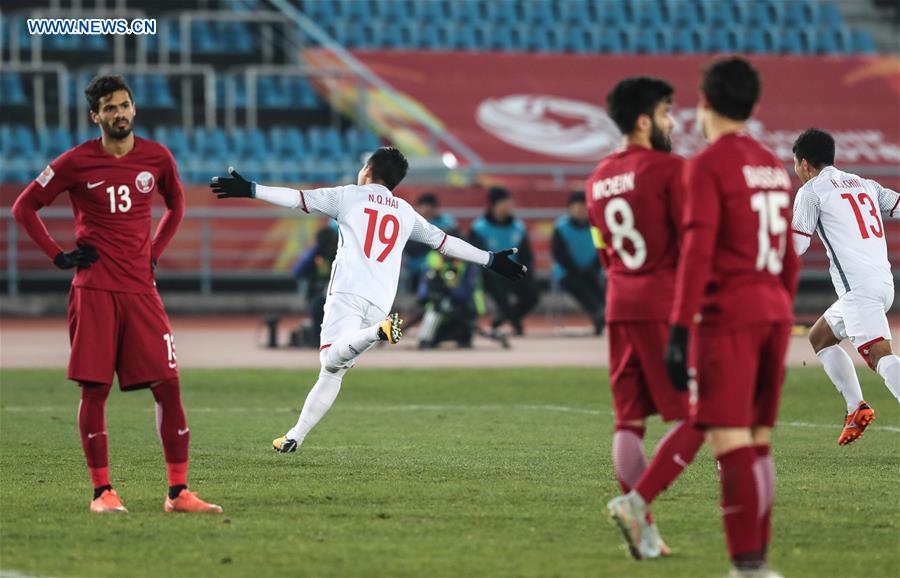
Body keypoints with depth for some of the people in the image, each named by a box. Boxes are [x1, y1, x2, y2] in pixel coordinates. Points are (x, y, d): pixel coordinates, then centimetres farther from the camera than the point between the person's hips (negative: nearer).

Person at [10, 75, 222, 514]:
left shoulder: (156, 157, 5)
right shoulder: (76, 162, -3)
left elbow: (176, 205, 25)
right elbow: (24, 206, 6)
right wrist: (58, 256, 0)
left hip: (141, 288, 3)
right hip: (93, 291, -2)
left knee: (168, 386, -4)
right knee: (94, 390, -2)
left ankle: (179, 492, -1)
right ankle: (102, 491, 5)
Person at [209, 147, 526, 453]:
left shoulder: (350, 195, 13)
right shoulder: (406, 212, 24)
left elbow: (298, 198, 7)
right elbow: (443, 241, 28)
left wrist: (249, 190, 9)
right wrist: (490, 259, 37)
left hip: (348, 293, -5)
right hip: (380, 303, 5)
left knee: (332, 358, -25)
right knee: (332, 372, 10)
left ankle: (379, 332, -50)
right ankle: (294, 437, 9)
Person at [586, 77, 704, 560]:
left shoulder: (599, 179, 13)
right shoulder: (669, 169, -10)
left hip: (620, 306, 8)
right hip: (667, 307, -7)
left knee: (629, 420, 8)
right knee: (692, 420, -3)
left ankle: (643, 533, 7)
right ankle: (637, 502, -17)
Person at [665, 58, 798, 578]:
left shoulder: (708, 166, -8)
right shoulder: (775, 166, 15)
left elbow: (698, 250, -16)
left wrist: (680, 329, -17)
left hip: (728, 315, -7)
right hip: (774, 312, 7)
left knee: (730, 441, -9)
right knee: (758, 442, 12)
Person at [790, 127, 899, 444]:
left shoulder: (811, 191, 2)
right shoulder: (864, 184, 21)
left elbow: (795, 246, 3)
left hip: (858, 288, -8)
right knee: (819, 337, 24)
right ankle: (856, 409, 14)